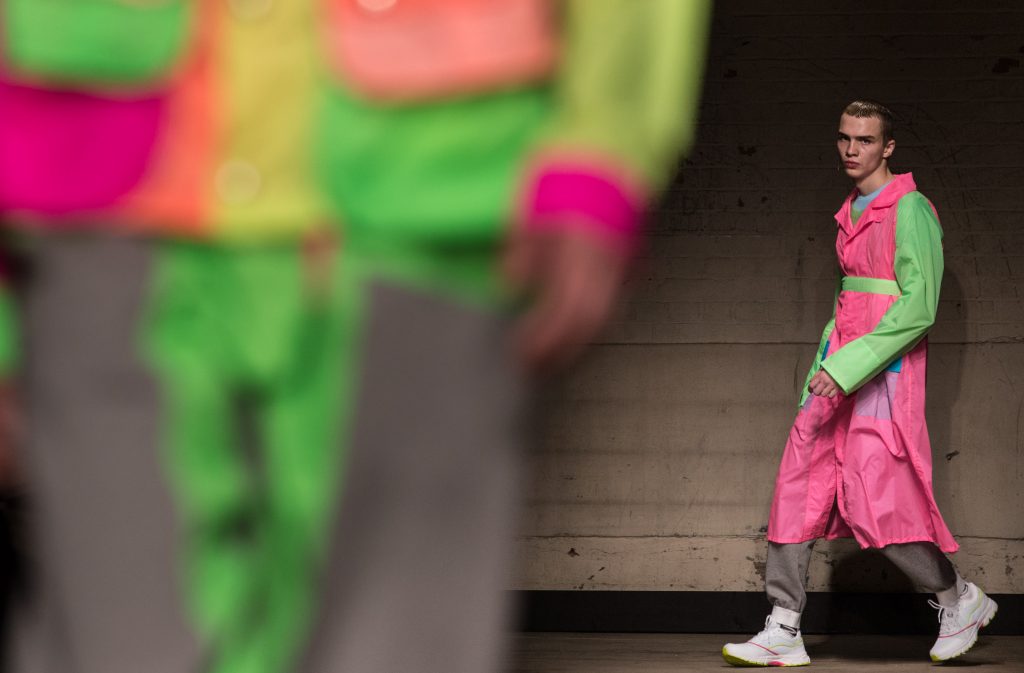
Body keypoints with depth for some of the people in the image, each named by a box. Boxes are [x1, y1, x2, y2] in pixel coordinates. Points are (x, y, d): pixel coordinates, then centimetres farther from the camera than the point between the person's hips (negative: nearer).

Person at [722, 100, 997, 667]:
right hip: (840, 369, 8)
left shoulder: (909, 210, -9)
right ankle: (782, 634, 0)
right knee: (799, 488, 0)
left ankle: (958, 599, 11)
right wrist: (824, 371, 22)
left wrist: (850, 365, -22)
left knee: (873, 503, -10)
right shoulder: (851, 213, 17)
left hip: (885, 368, -8)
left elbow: (918, 306, -17)